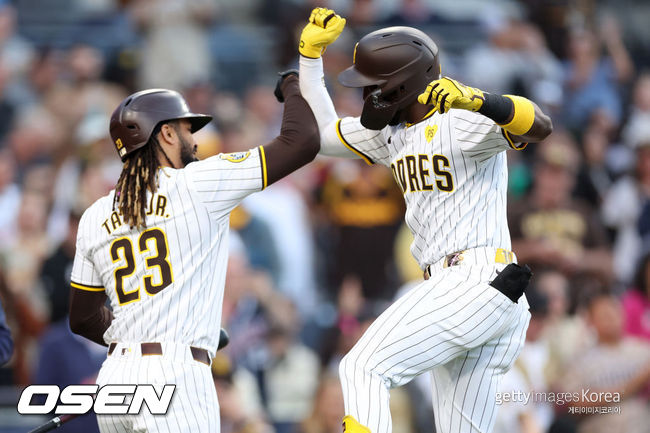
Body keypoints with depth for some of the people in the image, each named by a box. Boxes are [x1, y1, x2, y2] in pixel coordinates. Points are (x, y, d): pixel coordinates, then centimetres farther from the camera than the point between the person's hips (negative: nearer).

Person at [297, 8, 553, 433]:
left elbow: (540, 126, -27)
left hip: (475, 283, -10)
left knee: (363, 370, -12)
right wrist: (311, 53, 20)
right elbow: (323, 134, 30)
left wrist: (474, 100, -43)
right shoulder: (392, 132, 18)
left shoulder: (463, 122, -10)